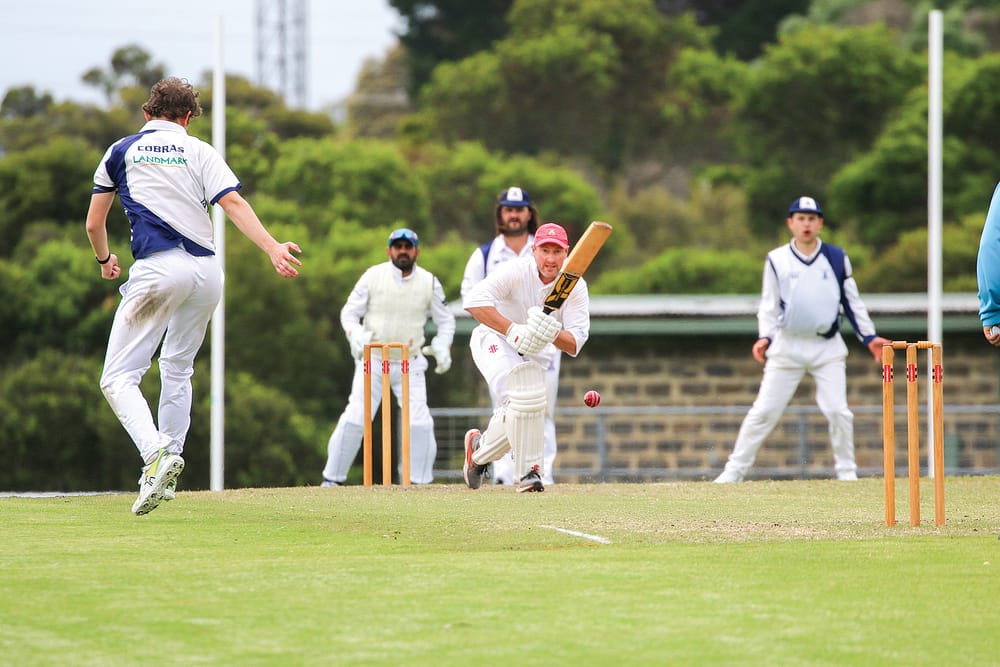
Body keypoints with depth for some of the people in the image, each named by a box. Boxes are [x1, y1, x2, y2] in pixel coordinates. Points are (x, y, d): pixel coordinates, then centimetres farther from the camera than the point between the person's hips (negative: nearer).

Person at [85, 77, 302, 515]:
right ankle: (166, 470, 22)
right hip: (207, 272, 3)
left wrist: (104, 259, 39)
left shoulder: (121, 152, 14)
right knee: (177, 367, 23)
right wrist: (272, 249, -14)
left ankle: (157, 455, -30)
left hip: (158, 270, -3)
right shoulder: (199, 151, 13)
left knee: (118, 378, -5)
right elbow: (233, 204, -4)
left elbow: (94, 223, 19)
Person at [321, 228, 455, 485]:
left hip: (410, 364, 1)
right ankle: (331, 479, -3)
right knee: (354, 419, -11)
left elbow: (445, 319, 9)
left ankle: (420, 481, 4)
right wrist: (355, 336, -20)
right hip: (372, 360, -1)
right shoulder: (373, 276, -4)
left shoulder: (429, 282, 0)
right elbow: (349, 311, 1)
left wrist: (443, 347, -10)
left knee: (420, 423, -9)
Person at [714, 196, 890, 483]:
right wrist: (765, 337, -13)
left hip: (828, 347, 0)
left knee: (838, 411, -8)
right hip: (787, 345, 0)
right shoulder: (777, 260, 2)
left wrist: (869, 337, 2)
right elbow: (768, 305, 3)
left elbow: (852, 302, 9)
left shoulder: (836, 258, 5)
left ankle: (847, 472, 7)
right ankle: (734, 470, 2)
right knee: (764, 411, -3)